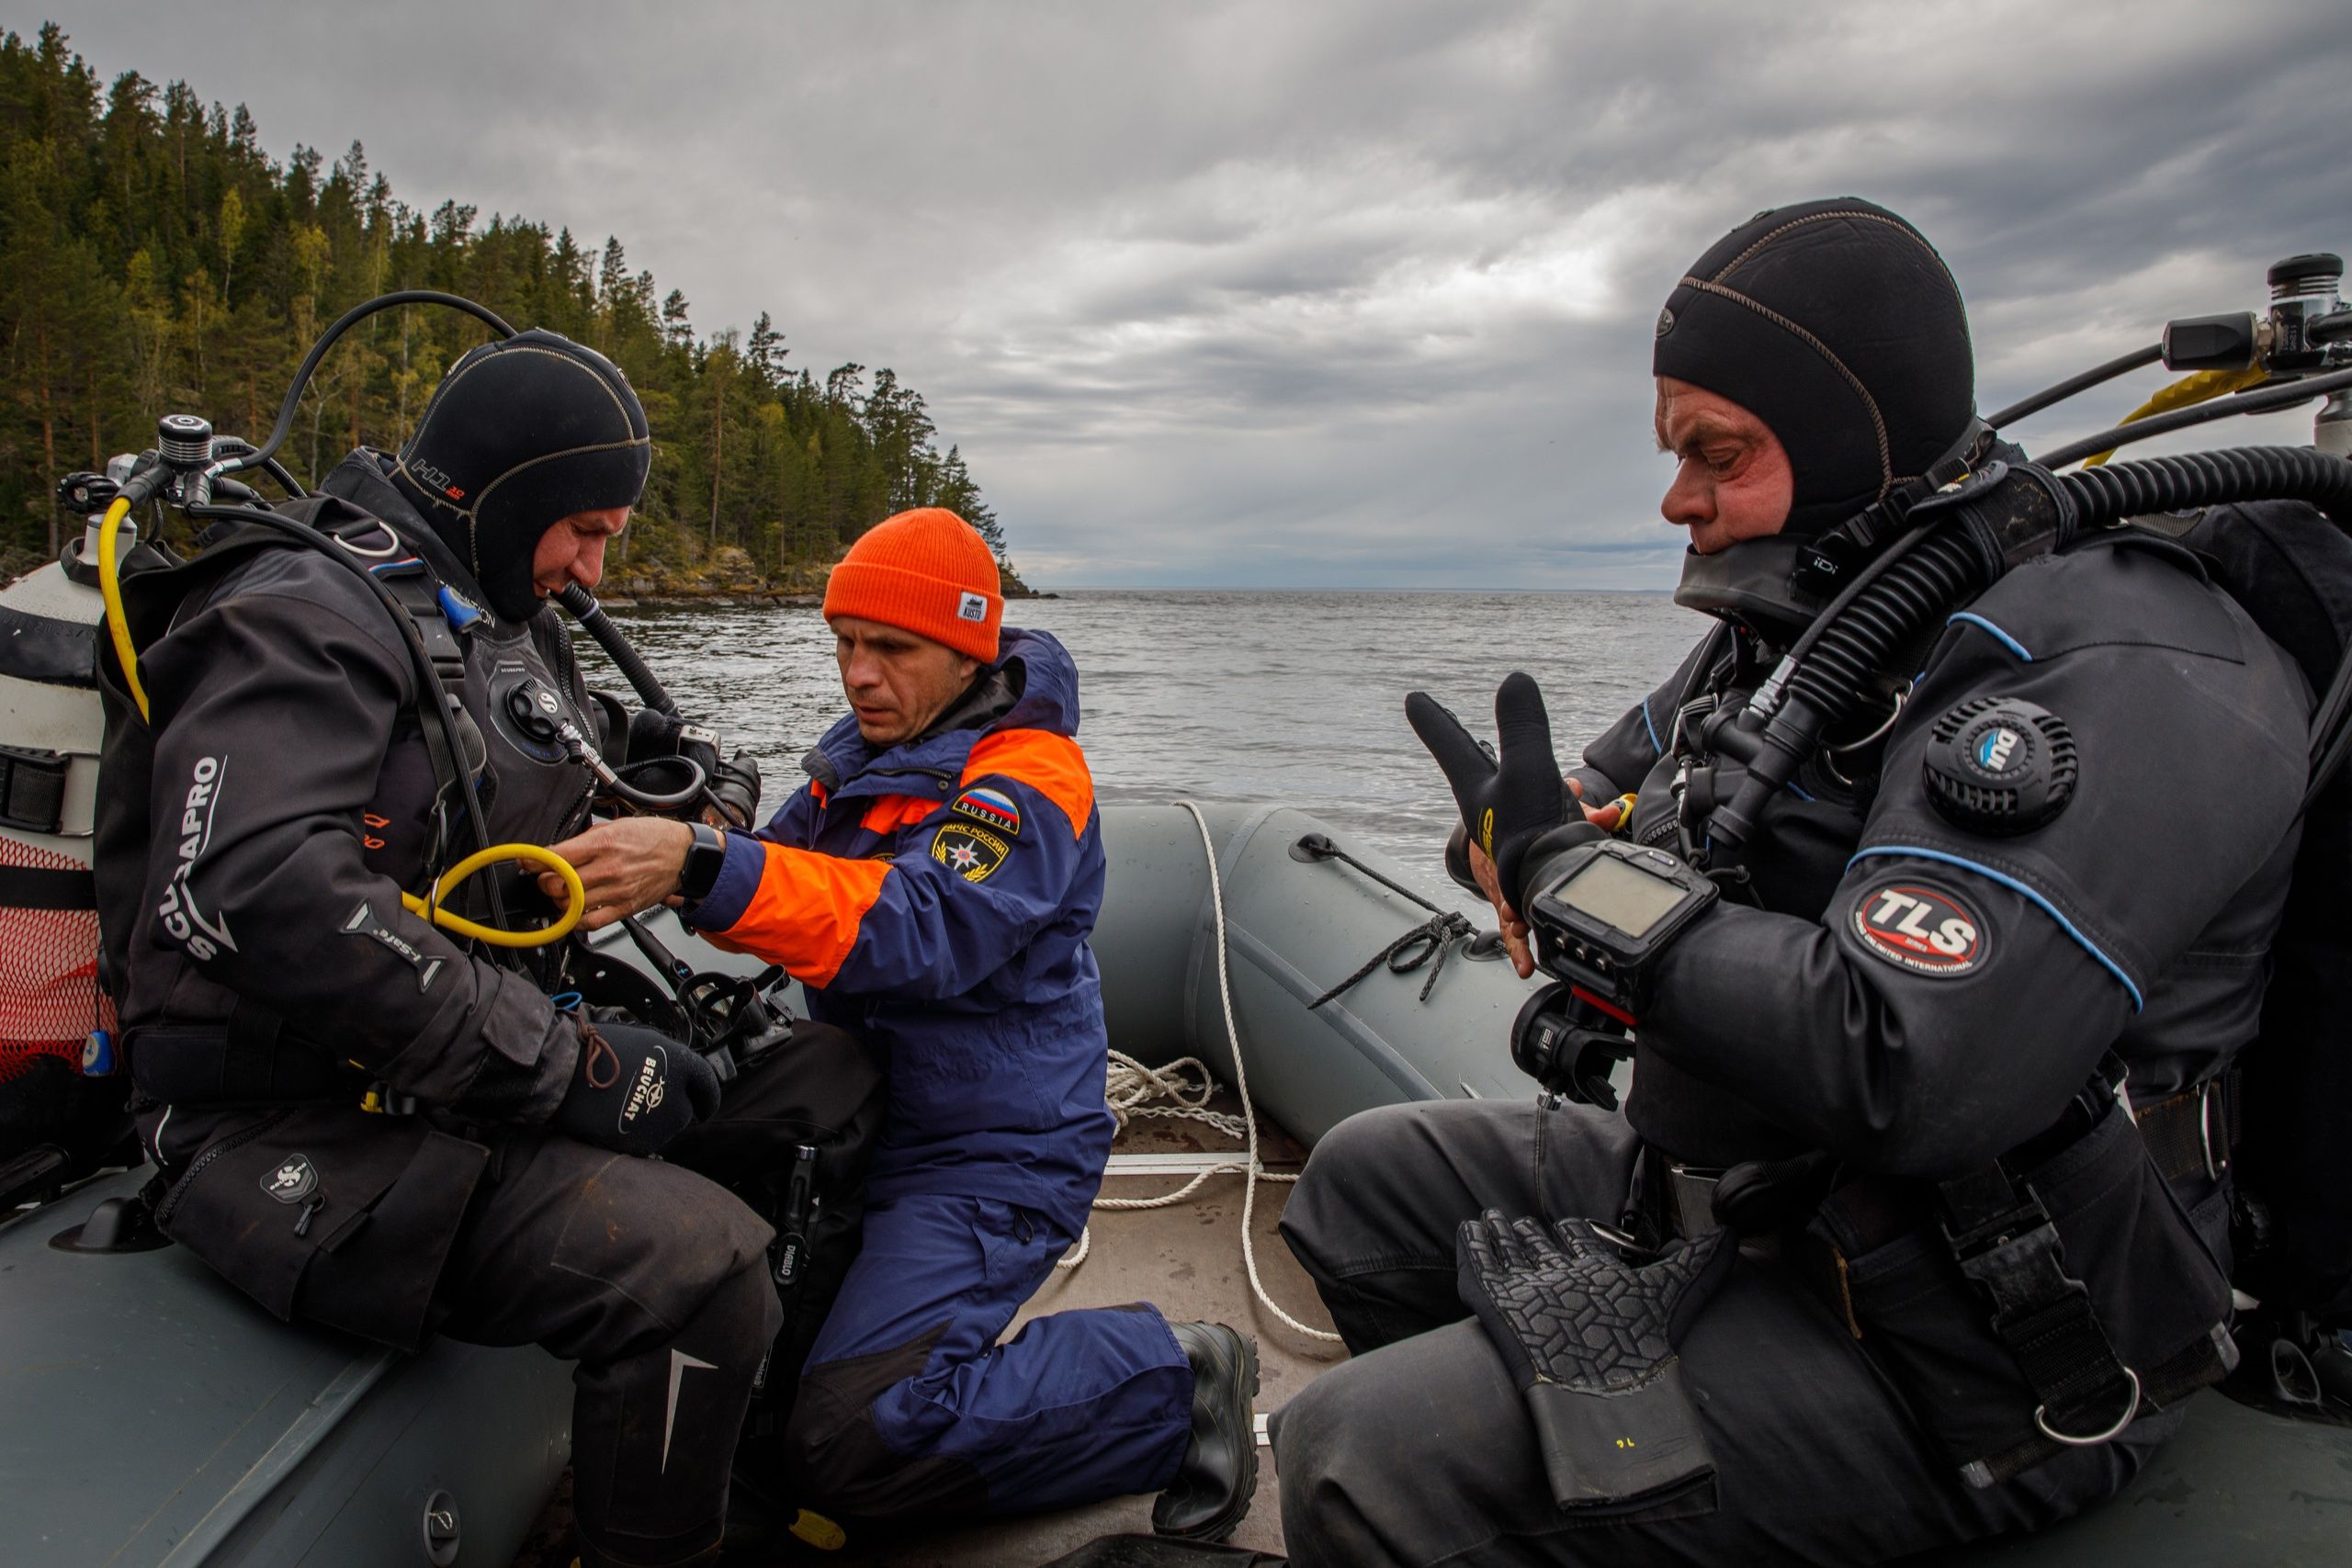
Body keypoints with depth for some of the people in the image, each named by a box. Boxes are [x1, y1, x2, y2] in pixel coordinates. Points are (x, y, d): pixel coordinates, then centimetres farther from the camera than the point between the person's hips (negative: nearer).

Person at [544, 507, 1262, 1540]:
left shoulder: (1026, 777, -19)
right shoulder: (862, 756, 10)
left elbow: (924, 926, -36)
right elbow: (788, 875, 9)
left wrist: (704, 867, -48)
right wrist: (669, 853, -12)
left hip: (994, 1158, -9)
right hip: (870, 1128, 9)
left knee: (854, 1434, -21)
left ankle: (1175, 1383, -4)